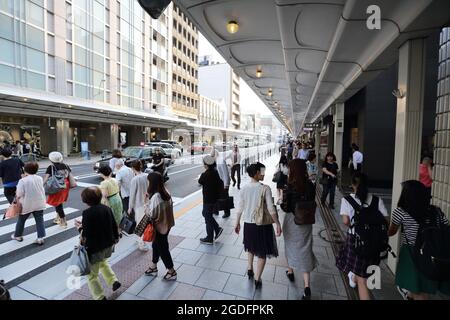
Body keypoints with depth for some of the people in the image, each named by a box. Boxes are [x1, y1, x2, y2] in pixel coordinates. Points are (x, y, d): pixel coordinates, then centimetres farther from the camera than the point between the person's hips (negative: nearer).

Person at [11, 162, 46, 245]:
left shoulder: (23, 180, -16)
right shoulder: (40, 178, -1)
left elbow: (19, 194, -15)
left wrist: (16, 194, 4)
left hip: (27, 205, -3)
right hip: (39, 204, 3)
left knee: (21, 220, 19)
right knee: (40, 220, 6)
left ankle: (17, 235, 37)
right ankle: (40, 238, 4)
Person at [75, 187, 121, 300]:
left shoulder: (87, 213, -22)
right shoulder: (107, 208, -4)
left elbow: (86, 235, -21)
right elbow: (114, 226, 4)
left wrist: (79, 227, -2)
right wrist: (115, 238, 20)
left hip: (94, 248, -7)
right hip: (108, 245, 7)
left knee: (92, 275, 14)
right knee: (103, 262, 35)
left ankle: (100, 297, 23)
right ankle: (114, 281, 30)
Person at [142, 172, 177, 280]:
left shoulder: (156, 196, -28)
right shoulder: (165, 192, -3)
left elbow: (152, 214, -25)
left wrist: (147, 203, -11)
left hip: (160, 226, -9)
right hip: (167, 224, 9)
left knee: (162, 248, 9)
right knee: (156, 245, 25)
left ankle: (172, 272, 25)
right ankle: (153, 267, 43)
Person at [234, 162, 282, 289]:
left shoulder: (244, 189, -5)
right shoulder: (265, 188, -17)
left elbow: (240, 208, 1)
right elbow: (271, 209, -18)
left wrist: (237, 223, 12)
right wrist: (278, 224, -8)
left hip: (248, 223, 4)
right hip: (262, 224, -4)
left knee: (251, 246, 29)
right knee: (263, 252, 15)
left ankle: (250, 269, 42)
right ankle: (257, 279, 21)